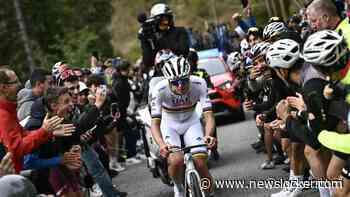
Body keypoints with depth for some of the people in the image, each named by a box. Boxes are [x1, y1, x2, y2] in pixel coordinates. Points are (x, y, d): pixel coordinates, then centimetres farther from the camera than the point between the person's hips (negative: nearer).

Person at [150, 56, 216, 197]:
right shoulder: (160, 90, -30)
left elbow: (208, 115, -30)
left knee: (200, 163, -16)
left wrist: (208, 135, -50)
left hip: (191, 123, 1)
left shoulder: (198, 84, -28)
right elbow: (155, 122, -32)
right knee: (176, 161, -25)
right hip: (169, 125, -1)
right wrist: (161, 144, -51)